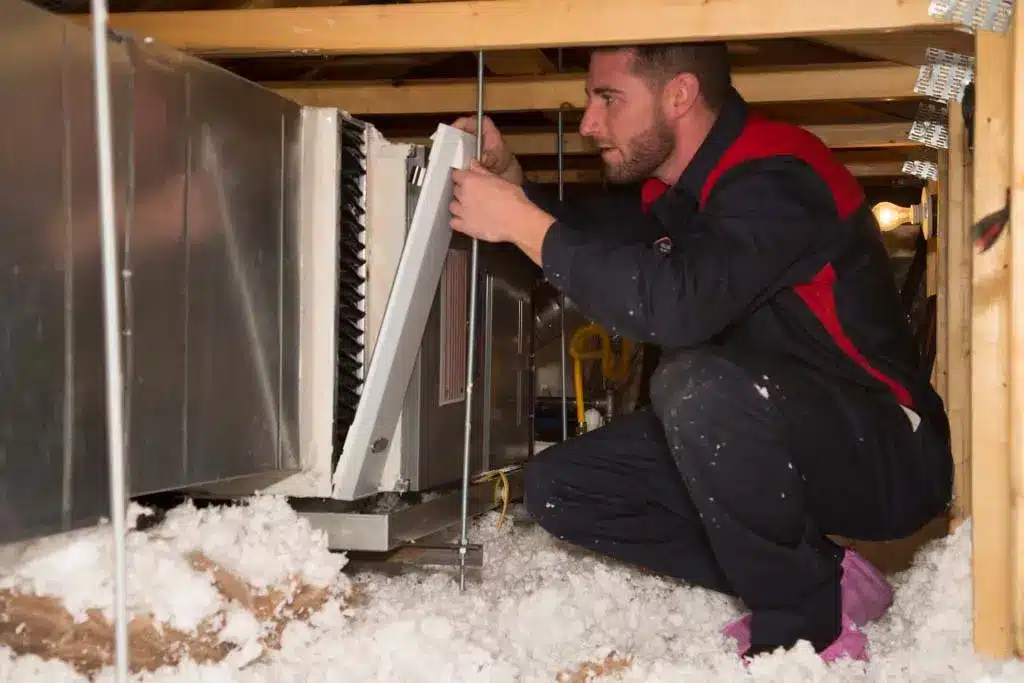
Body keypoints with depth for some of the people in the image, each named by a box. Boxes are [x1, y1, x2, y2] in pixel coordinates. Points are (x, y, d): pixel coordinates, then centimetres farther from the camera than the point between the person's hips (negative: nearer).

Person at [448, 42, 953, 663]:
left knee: (697, 383, -36)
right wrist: (511, 183, -1)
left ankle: (808, 625, -15)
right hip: (766, 449, 9)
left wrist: (523, 223, -27)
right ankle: (821, 577, 0)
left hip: (886, 459, -9)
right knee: (559, 485, -1)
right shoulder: (664, 187, 4)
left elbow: (675, 305, -38)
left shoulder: (776, 178, -23)